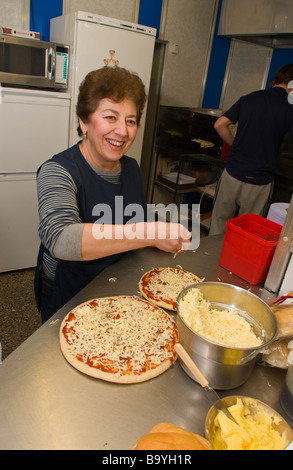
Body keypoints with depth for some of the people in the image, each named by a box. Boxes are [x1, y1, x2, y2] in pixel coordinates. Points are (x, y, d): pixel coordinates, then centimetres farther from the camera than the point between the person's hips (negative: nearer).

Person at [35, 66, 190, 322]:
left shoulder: (131, 167, -2)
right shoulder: (57, 172, -22)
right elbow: (59, 239, -41)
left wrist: (169, 239, -6)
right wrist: (151, 233, -45)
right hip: (66, 301, -5)